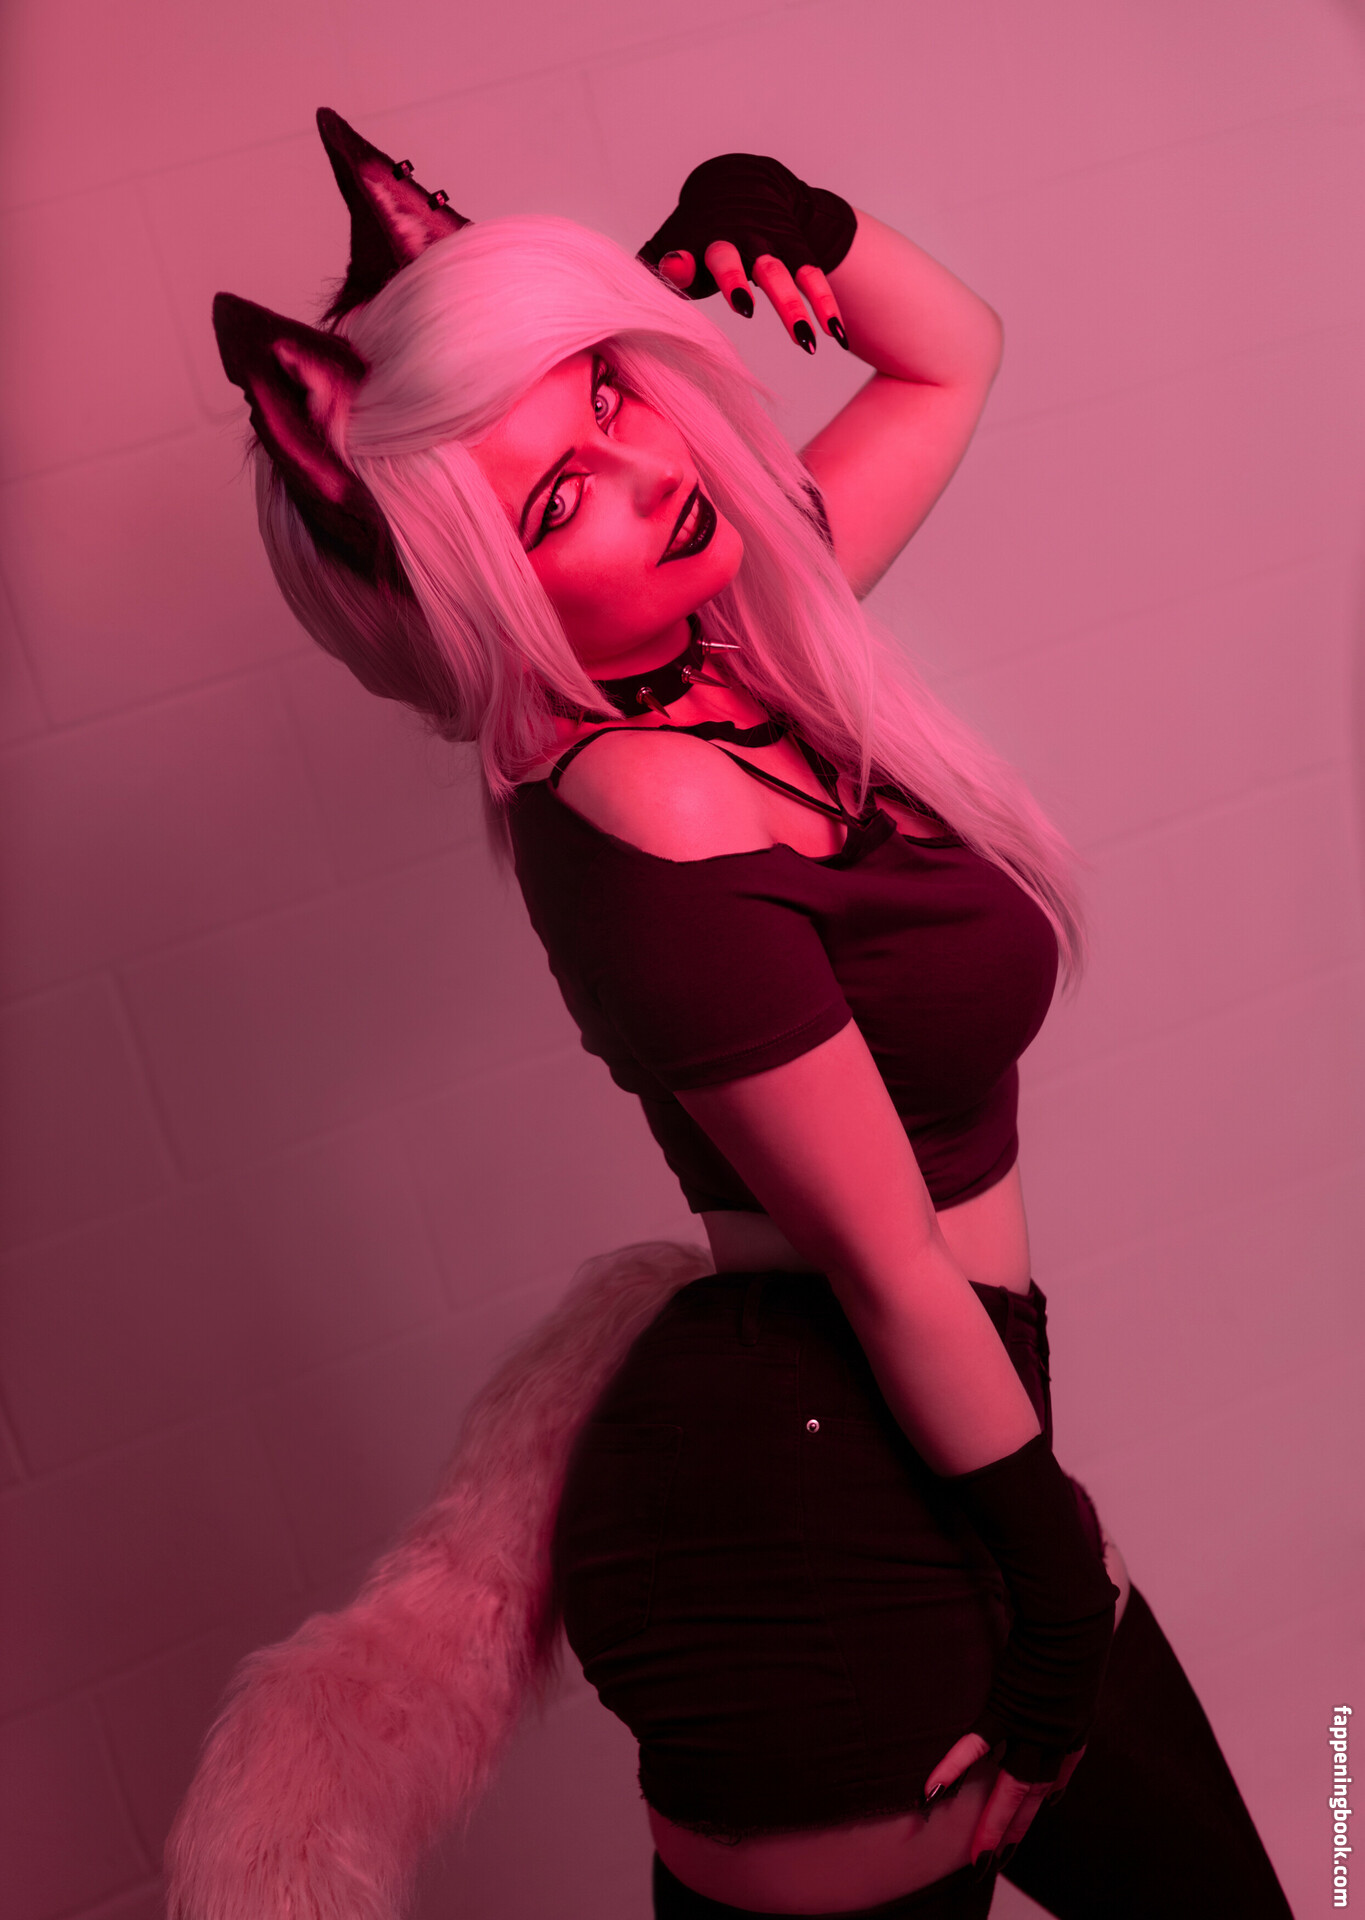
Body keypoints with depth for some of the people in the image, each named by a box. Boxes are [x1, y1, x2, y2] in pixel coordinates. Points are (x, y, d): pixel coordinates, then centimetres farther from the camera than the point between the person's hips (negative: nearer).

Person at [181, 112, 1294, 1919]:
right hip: (817, 1513, -8)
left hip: (898, 1448, 9)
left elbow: (951, 354, 15)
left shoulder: (736, 640, -1)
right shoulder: (649, 819, -25)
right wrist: (1054, 1563, -9)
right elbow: (890, 1263, -19)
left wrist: (791, 222, -3)